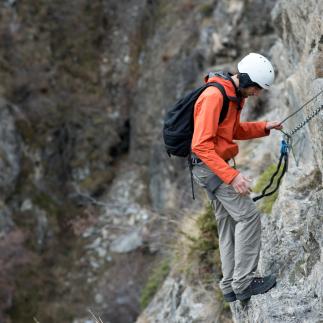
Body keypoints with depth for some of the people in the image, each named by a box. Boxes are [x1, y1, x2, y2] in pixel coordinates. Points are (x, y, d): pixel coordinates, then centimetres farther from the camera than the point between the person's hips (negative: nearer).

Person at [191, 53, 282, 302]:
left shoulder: (234, 95, 9)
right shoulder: (214, 96, -23)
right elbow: (201, 145, -27)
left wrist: (264, 127, 7)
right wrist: (232, 176, -29)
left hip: (217, 166, 10)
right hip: (209, 165, -10)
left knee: (228, 222, 12)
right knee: (248, 216, -12)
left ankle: (231, 286, 16)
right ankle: (244, 282, -9)